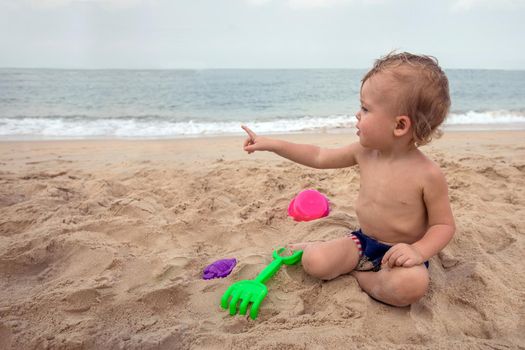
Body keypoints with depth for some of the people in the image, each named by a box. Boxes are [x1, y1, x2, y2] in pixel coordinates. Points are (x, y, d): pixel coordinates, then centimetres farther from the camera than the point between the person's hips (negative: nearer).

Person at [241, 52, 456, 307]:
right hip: (362, 242, 3)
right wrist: (271, 144, 2)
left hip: (399, 253, -2)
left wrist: (419, 250, -30)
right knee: (314, 262, -22)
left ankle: (356, 274, -11)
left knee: (411, 285, -35)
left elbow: (444, 224, -11)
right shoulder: (364, 151, -7)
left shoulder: (428, 175, -22)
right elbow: (319, 157, 3)